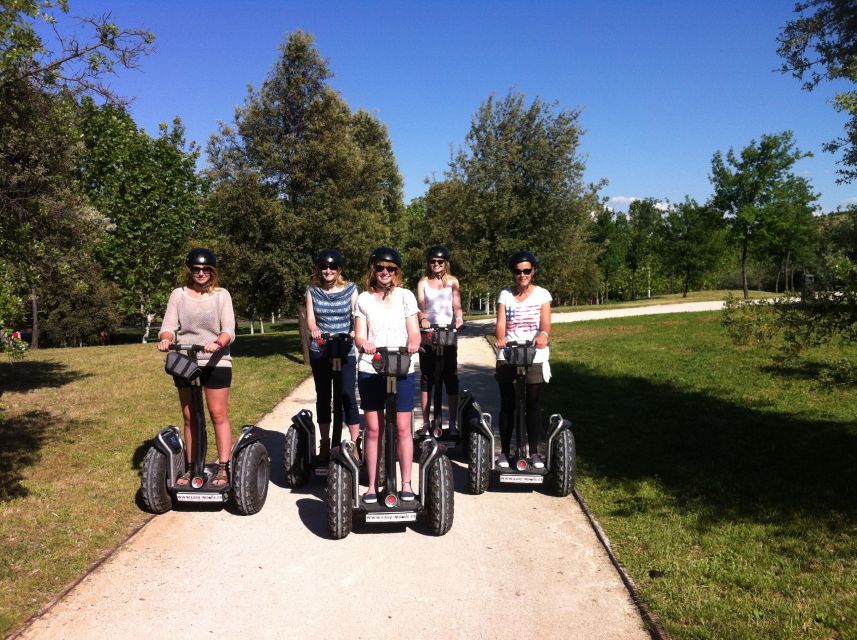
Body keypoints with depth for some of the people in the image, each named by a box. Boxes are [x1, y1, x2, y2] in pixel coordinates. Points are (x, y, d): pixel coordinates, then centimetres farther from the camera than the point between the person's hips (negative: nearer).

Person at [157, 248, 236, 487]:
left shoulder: (222, 295, 1)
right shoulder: (178, 294, 7)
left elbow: (229, 330, -7)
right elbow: (168, 327, 0)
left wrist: (218, 343, -29)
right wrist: (166, 339, -23)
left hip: (216, 362, -2)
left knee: (219, 415, -2)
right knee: (189, 417, 9)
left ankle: (223, 468, 4)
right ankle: (191, 467, 19)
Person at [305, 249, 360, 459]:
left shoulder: (350, 289, 1)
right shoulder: (313, 290, 6)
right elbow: (310, 318, -1)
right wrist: (314, 329, -24)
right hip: (319, 351, 2)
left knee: (348, 396, -8)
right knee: (323, 396, 10)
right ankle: (325, 443, 21)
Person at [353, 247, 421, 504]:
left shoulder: (405, 296, 5)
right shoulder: (364, 299, 7)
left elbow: (414, 332, 2)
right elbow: (359, 335, 1)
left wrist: (413, 343, -21)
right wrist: (364, 343, -22)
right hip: (370, 371, 1)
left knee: (402, 428, 1)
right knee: (373, 429, 4)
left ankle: (406, 484, 14)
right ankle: (372, 485, 15)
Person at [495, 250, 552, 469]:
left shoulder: (542, 294, 2)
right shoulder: (505, 295, 6)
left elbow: (545, 323, -10)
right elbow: (501, 323, -5)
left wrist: (543, 335, -33)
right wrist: (500, 338, -28)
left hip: (534, 356, -1)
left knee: (533, 405, 6)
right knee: (507, 405, 5)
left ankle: (534, 452, 17)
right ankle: (504, 451, 15)